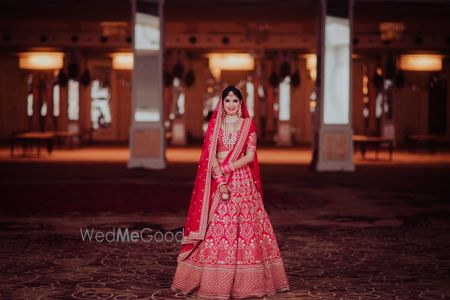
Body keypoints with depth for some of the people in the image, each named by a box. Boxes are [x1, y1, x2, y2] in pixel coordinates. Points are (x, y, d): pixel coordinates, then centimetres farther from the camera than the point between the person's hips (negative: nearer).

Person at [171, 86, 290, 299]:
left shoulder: (248, 124, 5)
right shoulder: (214, 125, 6)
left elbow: (250, 156, -2)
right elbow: (210, 156, -3)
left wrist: (227, 167, -13)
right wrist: (220, 182, -15)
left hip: (242, 181, 0)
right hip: (217, 180, 0)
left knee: (244, 225, -2)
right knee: (216, 227, -4)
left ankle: (246, 281, 7)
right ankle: (214, 280, 3)